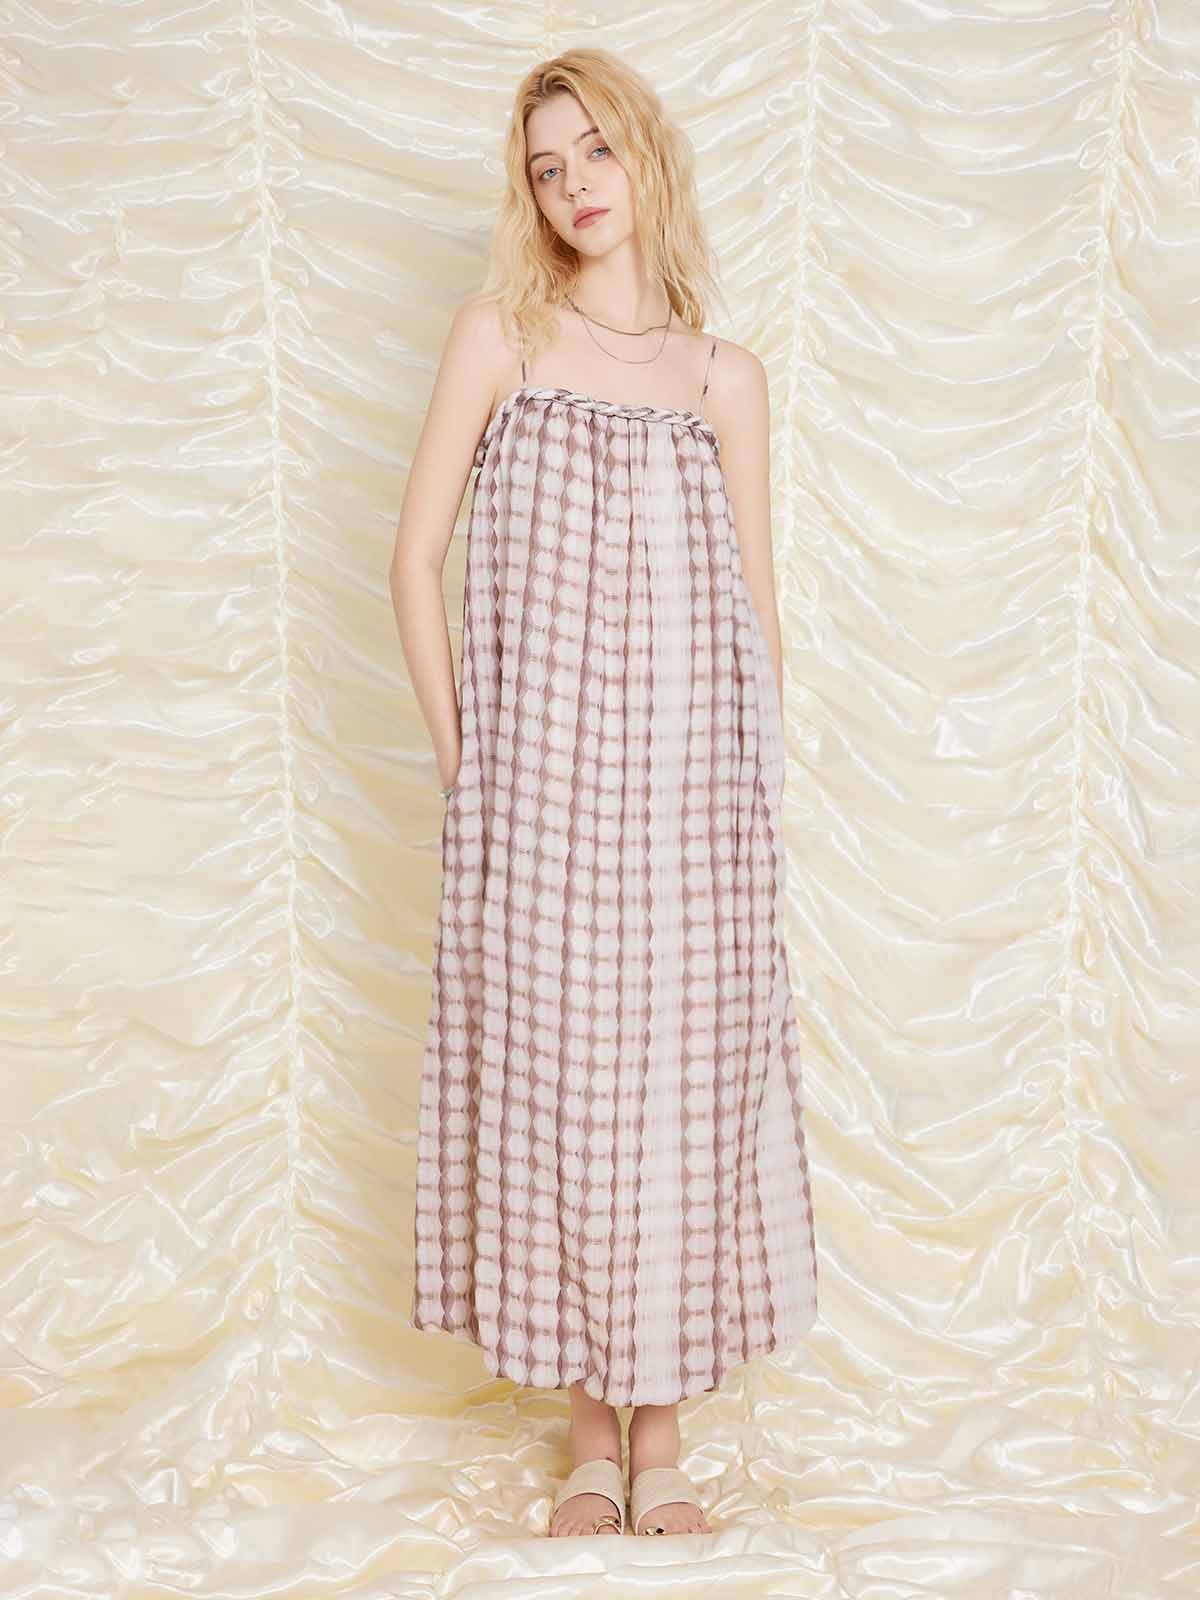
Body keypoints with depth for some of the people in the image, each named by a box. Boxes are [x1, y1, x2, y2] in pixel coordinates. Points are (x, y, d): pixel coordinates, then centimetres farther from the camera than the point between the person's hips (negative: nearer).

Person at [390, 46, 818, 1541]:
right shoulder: (499, 335, 5)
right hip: (537, 787, -1)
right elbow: (415, 556, 4)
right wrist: (458, 755, -2)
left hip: (689, 788, 1)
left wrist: (763, 796, 8)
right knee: (551, 1086, 3)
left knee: (684, 1086, 4)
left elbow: (756, 607, 12)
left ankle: (662, 1434, 19)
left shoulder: (724, 377, 10)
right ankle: (587, 1432, 20)